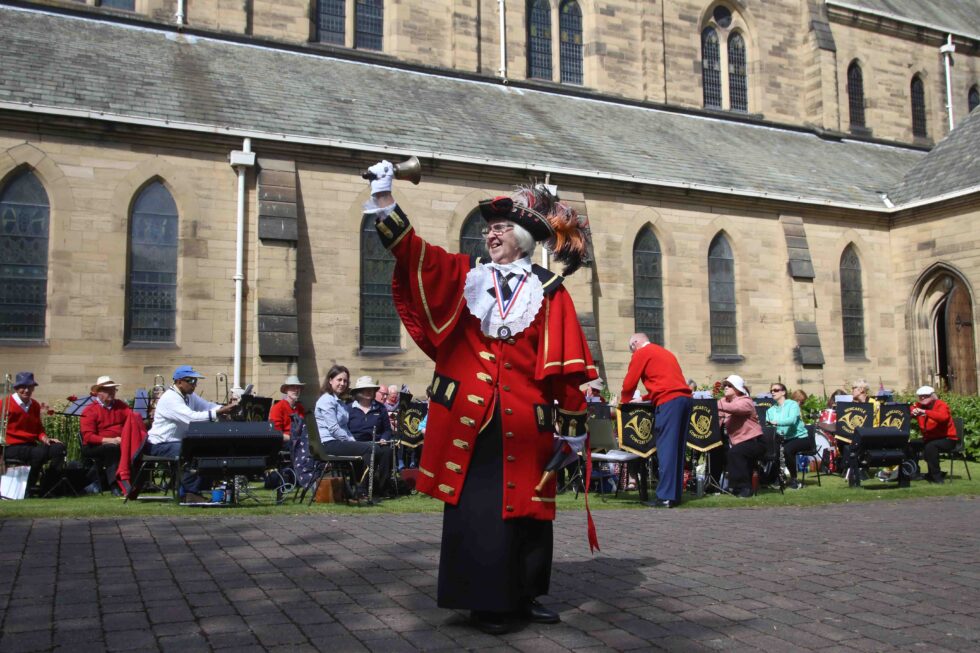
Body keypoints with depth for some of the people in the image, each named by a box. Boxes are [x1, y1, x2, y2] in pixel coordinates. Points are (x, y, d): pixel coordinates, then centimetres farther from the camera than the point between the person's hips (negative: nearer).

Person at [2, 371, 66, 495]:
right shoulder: (6, 404, -5)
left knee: (59, 447, -14)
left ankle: (47, 486, -11)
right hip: (11, 447, -7)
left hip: (30, 444, 7)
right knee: (40, 453, -33)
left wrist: (45, 438, 2)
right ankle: (27, 488, -15)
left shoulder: (35, 405, 15)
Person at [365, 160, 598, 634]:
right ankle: (486, 601, 12)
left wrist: (573, 419, -1)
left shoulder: (549, 290, 5)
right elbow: (413, 253, -1)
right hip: (470, 416, 0)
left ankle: (523, 595, 24)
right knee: (476, 510, 1)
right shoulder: (465, 276, 10)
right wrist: (384, 199, -11)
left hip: (525, 420, 0)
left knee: (526, 509, 9)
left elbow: (567, 360, 2)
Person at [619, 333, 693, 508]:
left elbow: (629, 383, 4)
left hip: (669, 401, -8)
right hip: (685, 397, 8)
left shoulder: (641, 353, 4)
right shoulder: (665, 352, 28)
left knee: (666, 448, -9)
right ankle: (675, 493, 12)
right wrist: (645, 398, 34)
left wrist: (624, 401, 21)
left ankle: (666, 497, -12)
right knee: (677, 448, 10)